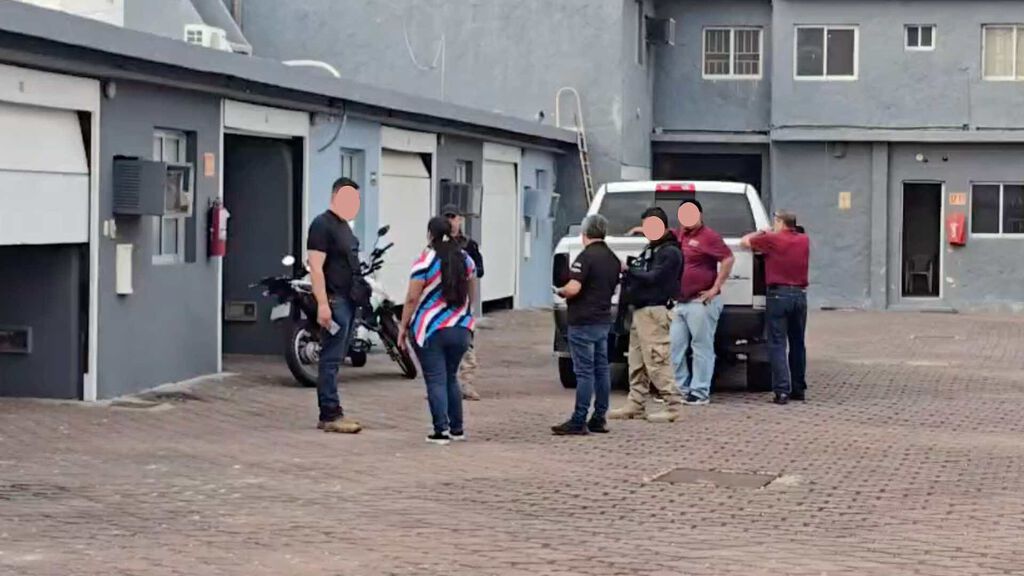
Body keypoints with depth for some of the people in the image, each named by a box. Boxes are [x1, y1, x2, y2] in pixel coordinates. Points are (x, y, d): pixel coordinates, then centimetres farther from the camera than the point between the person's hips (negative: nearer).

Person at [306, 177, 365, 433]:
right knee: (331, 359, -8)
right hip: (334, 301, -9)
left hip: (348, 300, 9)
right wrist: (322, 303, -23)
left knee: (336, 358, 10)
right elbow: (316, 267, -17)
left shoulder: (344, 225, 19)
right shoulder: (322, 225, -10)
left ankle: (330, 413, 14)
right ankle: (330, 415, -8)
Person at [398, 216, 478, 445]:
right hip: (461, 329, 6)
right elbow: (471, 295, 17)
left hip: (431, 330, -6)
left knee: (436, 381, -3)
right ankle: (457, 428, 20)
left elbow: (412, 298, -12)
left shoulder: (426, 261, -11)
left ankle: (441, 430, -7)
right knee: (451, 378, 18)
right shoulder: (465, 259, 8)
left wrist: (403, 326, -4)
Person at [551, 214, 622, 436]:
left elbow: (573, 288, -24)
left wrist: (560, 292, -5)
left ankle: (578, 421, -7)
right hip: (604, 320, 8)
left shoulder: (586, 256, -16)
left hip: (584, 321, -8)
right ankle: (599, 419, 15)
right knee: (601, 370, 11)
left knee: (584, 371, -8)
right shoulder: (613, 258, 12)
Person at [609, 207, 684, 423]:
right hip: (641, 310, 10)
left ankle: (672, 406, -6)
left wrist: (629, 270, -12)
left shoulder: (670, 252, -10)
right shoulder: (650, 249, 20)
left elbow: (652, 277, -19)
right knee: (637, 361, 11)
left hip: (655, 311, -10)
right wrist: (629, 272, -6)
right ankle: (635, 405, 15)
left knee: (656, 360, -10)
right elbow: (643, 274, 14)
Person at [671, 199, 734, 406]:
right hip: (679, 302, 8)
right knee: (674, 347, 8)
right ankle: (680, 388, 17)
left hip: (700, 302, -8)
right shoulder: (679, 235, 14)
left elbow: (728, 259, -16)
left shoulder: (708, 236, -8)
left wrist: (715, 288, -17)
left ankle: (700, 393, 3)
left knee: (702, 348, -1)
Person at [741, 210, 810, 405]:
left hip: (779, 294, -5)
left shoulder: (771, 239, -6)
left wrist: (761, 233, 21)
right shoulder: (804, 240, 9)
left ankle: (782, 390, -12)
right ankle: (799, 389, 19)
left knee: (777, 345, -4)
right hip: (800, 294, 5)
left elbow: (744, 241, 6)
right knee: (797, 343, 14)